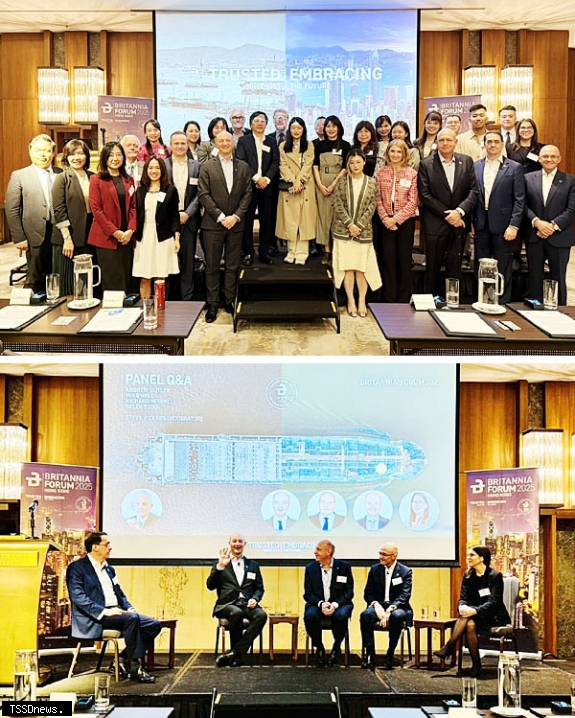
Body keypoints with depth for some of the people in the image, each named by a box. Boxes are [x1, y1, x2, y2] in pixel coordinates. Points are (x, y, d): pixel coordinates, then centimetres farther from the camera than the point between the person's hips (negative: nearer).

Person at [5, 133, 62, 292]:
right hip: (36, 237, -3)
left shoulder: (61, 175, 8)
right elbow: (12, 210, -1)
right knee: (35, 281, 3)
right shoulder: (19, 176, 1)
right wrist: (19, 239, -7)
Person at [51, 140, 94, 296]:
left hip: (89, 238, 4)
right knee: (68, 285, -1)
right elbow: (59, 211, -9)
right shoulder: (62, 179, -3)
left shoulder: (93, 178, 11)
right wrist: (67, 238, -15)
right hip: (69, 239, -4)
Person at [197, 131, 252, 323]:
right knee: (212, 266, 1)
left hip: (235, 224, 2)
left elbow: (247, 194, 5)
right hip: (213, 224, -2)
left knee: (233, 266, 6)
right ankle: (212, 304, 7)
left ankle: (230, 301, 14)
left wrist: (236, 216, -8)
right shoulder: (207, 167, 2)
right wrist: (220, 216, -11)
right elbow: (203, 194, -4)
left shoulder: (243, 167, 9)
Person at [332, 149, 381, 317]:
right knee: (347, 265, -1)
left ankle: (362, 301, 4)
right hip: (343, 230, 0)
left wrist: (359, 225, -9)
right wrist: (349, 224, -11)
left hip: (364, 230, 0)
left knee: (362, 266, 0)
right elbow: (338, 205, -2)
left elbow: (372, 206, 0)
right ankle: (350, 300, 3)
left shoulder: (371, 183, 5)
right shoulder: (342, 183, 4)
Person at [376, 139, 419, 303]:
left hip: (405, 221, -1)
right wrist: (385, 218, -10)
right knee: (388, 260, 2)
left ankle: (403, 300, 8)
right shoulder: (381, 172, 5)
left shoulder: (412, 174, -1)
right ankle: (389, 299, 8)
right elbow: (378, 199, 3)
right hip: (386, 222, 2)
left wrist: (396, 219, -12)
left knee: (404, 260, 2)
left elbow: (412, 202, -5)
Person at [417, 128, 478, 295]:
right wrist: (446, 214, -11)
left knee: (455, 269, 5)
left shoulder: (467, 162, 7)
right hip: (435, 224, -2)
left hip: (459, 222, 2)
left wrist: (460, 211, -12)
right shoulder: (426, 164, -1)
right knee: (433, 269, 2)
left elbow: (474, 190, 3)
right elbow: (424, 194, -6)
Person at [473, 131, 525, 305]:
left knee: (503, 269, 2)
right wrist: (470, 223, 3)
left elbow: (519, 200, -3)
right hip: (481, 225, 3)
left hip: (502, 225, -3)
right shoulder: (475, 167, 9)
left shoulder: (514, 168, 0)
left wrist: (514, 226, -11)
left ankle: (503, 303, 9)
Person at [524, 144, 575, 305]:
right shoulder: (528, 178, 7)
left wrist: (553, 226, -15)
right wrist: (537, 222, -15)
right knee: (534, 279, 7)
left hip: (559, 238, -1)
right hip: (534, 237, 1)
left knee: (558, 279, 5)